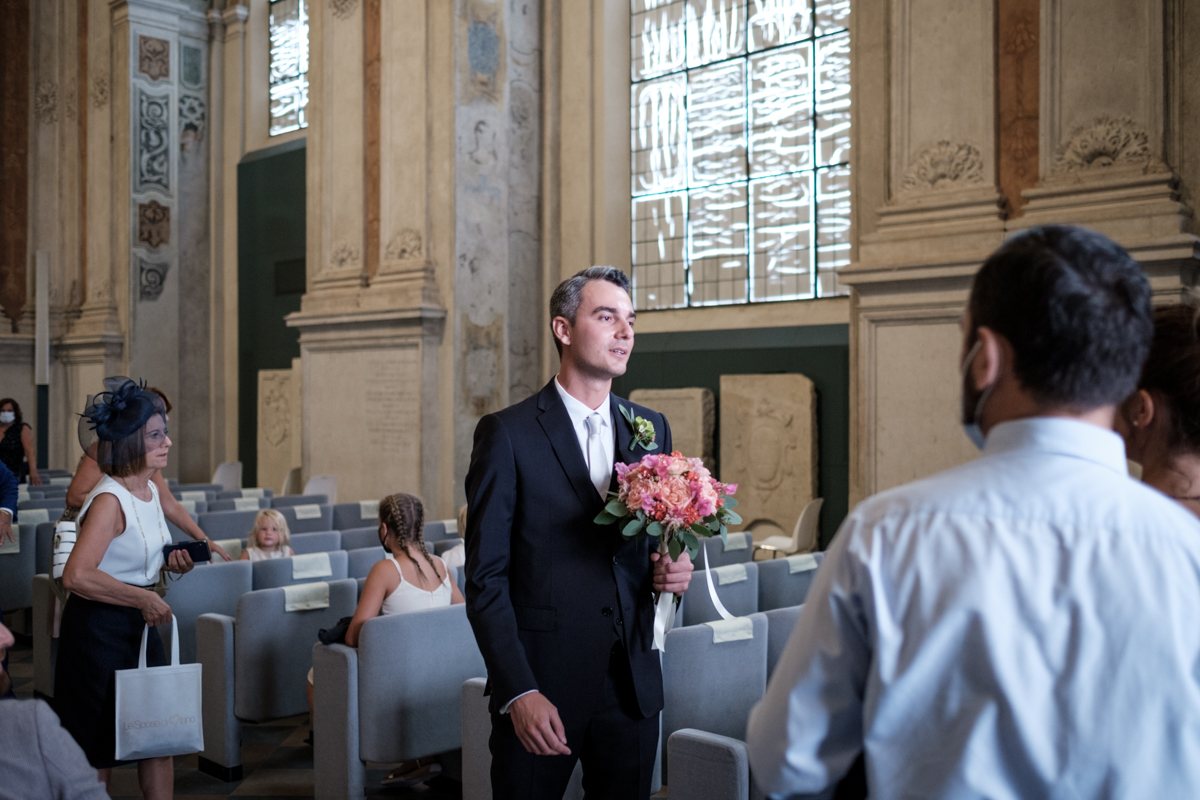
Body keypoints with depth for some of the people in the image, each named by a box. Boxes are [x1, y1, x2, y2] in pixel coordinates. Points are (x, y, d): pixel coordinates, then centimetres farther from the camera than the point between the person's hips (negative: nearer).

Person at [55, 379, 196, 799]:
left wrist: (168, 563, 2)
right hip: (99, 626, -8)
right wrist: (145, 598, -24)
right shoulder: (110, 500, -21)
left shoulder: (150, 489, 6)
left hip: (139, 624, 8)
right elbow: (76, 576, -31)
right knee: (100, 747, 5)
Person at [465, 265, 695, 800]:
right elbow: (486, 577, -9)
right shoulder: (507, 433, -7)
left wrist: (671, 570, -5)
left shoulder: (652, 428, 8)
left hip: (632, 680, 4)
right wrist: (519, 692, -16)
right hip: (540, 681, -4)